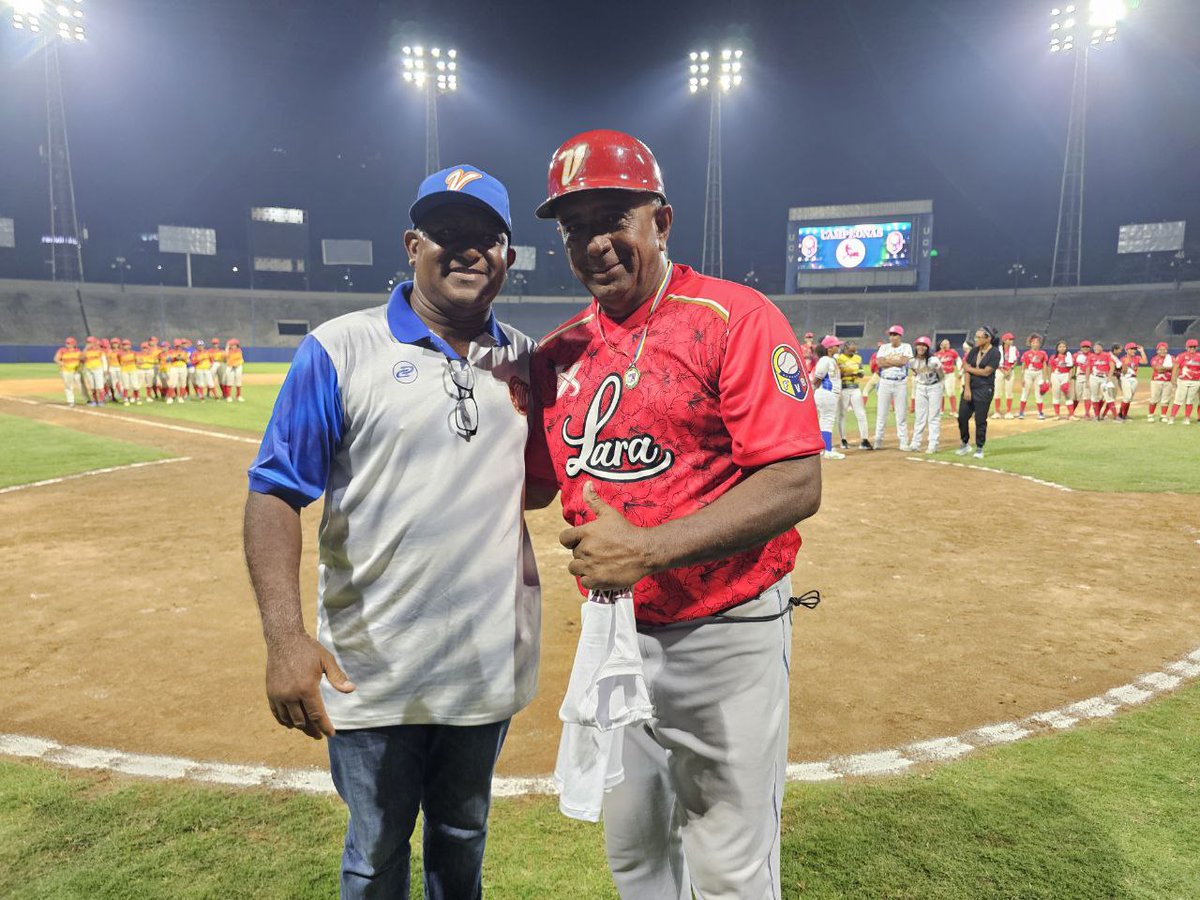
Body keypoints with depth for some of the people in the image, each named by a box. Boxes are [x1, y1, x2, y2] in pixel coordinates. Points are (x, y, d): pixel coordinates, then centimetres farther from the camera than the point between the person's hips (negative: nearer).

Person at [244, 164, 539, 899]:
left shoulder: (526, 361, 4)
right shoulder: (339, 350, -9)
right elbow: (277, 494, -11)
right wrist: (286, 636, -20)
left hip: (490, 663, 4)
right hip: (373, 669, -3)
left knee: (463, 840, 24)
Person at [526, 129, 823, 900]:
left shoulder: (736, 318, -13)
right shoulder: (558, 351, 5)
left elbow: (796, 486, -20)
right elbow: (536, 484, 13)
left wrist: (648, 549, -28)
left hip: (726, 632, -5)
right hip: (612, 630, 6)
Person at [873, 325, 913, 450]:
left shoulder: (906, 347, 4)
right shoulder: (884, 347, 8)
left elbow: (904, 361, -14)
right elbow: (880, 363, -8)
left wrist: (887, 360, -6)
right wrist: (897, 361, -9)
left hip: (901, 383, -1)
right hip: (885, 382, 2)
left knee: (901, 414, 1)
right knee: (881, 413, 3)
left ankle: (903, 442, 6)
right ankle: (878, 441, 9)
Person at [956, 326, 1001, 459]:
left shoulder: (995, 353, -9)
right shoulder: (974, 350, 8)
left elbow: (986, 372, -16)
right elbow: (966, 369, 2)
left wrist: (969, 368, -4)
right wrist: (966, 388, -8)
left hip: (984, 390, -5)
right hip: (969, 387, 5)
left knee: (980, 420, -2)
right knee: (962, 417, 5)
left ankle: (979, 448, 10)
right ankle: (965, 444, 22)